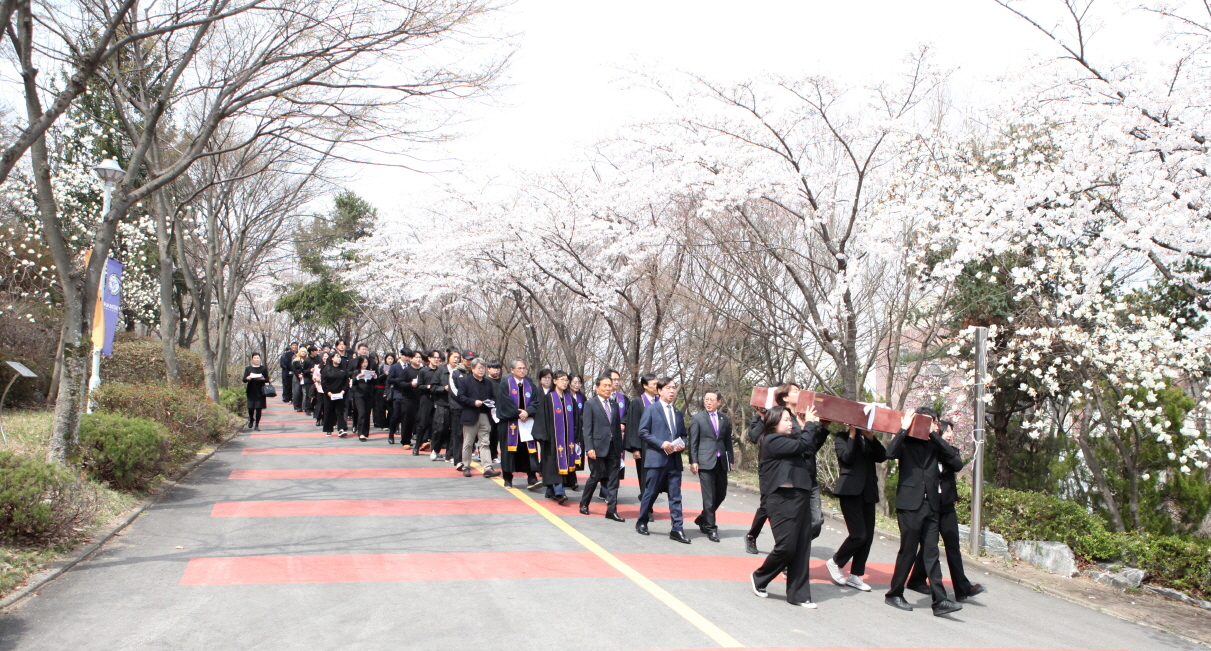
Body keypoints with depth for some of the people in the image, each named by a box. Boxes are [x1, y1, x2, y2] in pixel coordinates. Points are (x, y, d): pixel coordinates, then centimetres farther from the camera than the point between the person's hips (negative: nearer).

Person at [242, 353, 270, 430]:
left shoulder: (263, 368, 6)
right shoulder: (248, 368, 8)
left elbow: (267, 380, 4)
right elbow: (244, 380, 5)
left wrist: (262, 379, -17)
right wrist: (248, 378, -17)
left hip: (260, 391, -1)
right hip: (251, 391, 1)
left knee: (258, 408, -3)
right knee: (250, 407, -2)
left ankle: (256, 425, 5)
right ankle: (251, 420, 28)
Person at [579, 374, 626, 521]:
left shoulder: (615, 404, 13)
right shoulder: (590, 404, -2)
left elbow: (618, 427, 14)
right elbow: (587, 428, -7)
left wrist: (620, 448, 10)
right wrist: (589, 448, -14)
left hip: (613, 447, 5)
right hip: (598, 447, -5)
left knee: (613, 480, 2)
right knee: (595, 477, 3)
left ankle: (611, 510, 5)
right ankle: (584, 504, 24)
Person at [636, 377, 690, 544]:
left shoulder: (678, 413, 17)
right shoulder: (651, 410, 0)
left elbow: (683, 434, 22)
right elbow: (642, 432, -6)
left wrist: (682, 444, -1)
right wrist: (661, 443, -15)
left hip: (674, 460, 5)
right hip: (656, 458, -5)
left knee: (675, 495, 1)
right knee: (651, 492, 2)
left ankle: (677, 529, 2)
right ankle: (642, 523, 19)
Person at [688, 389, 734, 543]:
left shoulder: (725, 420, 12)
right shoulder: (697, 418, 1)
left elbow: (728, 442, 14)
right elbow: (693, 442, -1)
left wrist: (731, 459, 8)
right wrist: (693, 461, -7)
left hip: (721, 462, 5)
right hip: (705, 462, -5)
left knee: (721, 494, 10)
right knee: (709, 497, -5)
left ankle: (702, 519, 30)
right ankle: (710, 528, 5)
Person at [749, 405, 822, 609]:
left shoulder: (790, 440, 19)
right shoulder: (772, 441, -8)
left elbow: (809, 451, 12)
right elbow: (801, 445, -16)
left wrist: (818, 426, 8)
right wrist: (810, 423, -3)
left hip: (799, 498, 9)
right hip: (782, 499, -9)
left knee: (802, 548, 5)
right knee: (786, 546, -8)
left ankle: (798, 595, 11)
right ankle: (759, 578, 16)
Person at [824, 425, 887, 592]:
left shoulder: (869, 439, 18)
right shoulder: (843, 437, 4)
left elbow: (882, 457, 1)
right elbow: (847, 457, -13)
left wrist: (871, 437, -9)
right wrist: (853, 434, -10)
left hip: (868, 492, 6)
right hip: (850, 490, -6)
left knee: (868, 536, 4)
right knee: (859, 534, -13)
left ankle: (855, 576, 15)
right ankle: (835, 562, 9)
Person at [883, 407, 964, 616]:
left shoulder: (933, 445, 14)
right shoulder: (907, 442, 1)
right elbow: (890, 452, -19)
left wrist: (933, 433, -6)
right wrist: (904, 429, -18)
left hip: (930, 505, 5)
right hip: (909, 504, -4)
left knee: (931, 553, 2)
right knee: (908, 551, 1)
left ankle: (940, 601, 0)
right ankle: (894, 594, 14)